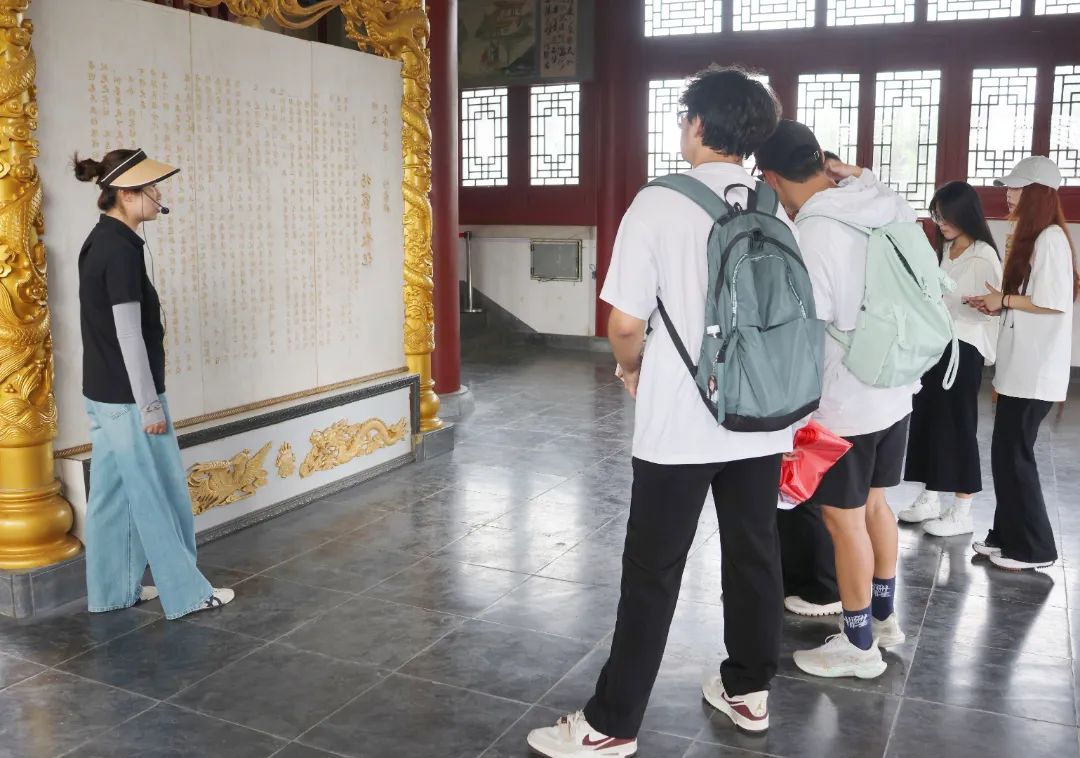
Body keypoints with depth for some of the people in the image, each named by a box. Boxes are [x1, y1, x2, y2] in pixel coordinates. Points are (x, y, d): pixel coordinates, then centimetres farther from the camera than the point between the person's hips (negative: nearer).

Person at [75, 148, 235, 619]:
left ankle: (111, 591, 26)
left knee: (113, 494, 15)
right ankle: (186, 593, 13)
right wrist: (150, 405, -17)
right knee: (161, 496, 2)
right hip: (127, 396, -9)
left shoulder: (100, 242, 10)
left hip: (104, 393, 9)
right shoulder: (121, 250, -20)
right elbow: (129, 336, -21)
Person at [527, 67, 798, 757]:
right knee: (755, 557, 16)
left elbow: (625, 322, -15)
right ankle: (749, 691, 33)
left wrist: (633, 368, 5)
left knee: (653, 574, 2)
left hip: (680, 425, -5)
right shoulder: (775, 214, 4)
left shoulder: (660, 204, -12)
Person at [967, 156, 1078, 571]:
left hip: (1036, 369, -9)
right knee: (1006, 452, 12)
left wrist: (1005, 300, -9)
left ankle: (1033, 548, 7)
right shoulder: (1034, 237, 16)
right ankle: (1008, 535, 21)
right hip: (1022, 365, 9)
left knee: (1014, 454, -3)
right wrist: (999, 306, 6)